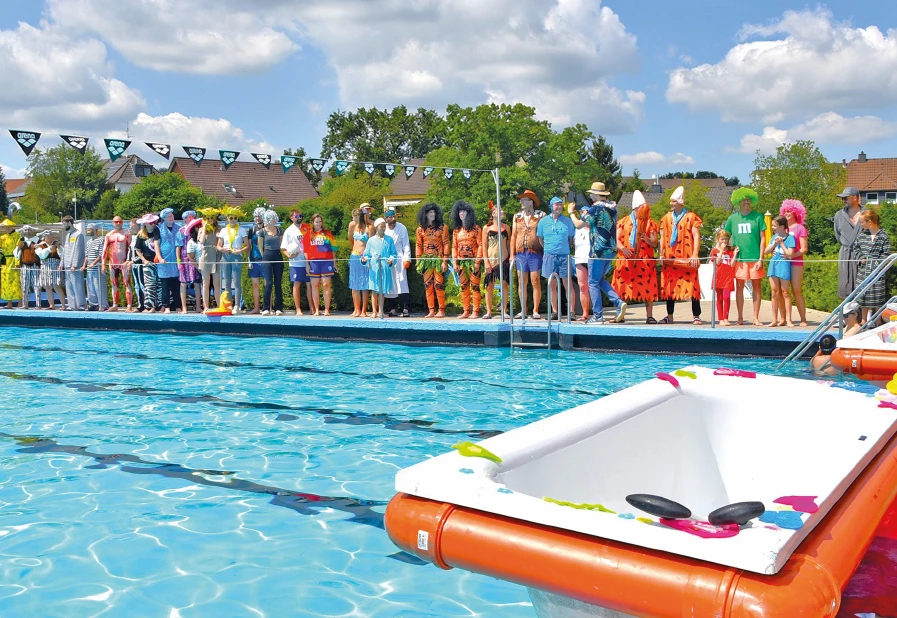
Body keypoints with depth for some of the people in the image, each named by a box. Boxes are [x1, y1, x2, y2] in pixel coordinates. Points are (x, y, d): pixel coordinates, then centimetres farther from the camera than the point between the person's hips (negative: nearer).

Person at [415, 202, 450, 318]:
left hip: (438, 259, -4)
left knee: (438, 285, -7)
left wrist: (445, 261, -9)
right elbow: (418, 245, 11)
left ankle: (441, 310, -1)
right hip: (426, 260, 4)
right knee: (428, 285, 3)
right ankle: (431, 311, 8)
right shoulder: (421, 229, 9)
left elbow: (446, 244, -3)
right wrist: (418, 261, 4)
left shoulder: (442, 227, 0)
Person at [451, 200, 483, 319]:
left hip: (473, 261, -5)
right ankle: (466, 312, 11)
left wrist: (478, 262, -13)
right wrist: (454, 262, 2)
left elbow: (480, 245, -6)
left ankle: (476, 311, -2)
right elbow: (454, 247, 11)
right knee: (464, 287, 7)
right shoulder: (456, 230, 12)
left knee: (475, 286, -4)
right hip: (461, 262, 5)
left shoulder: (476, 228, -1)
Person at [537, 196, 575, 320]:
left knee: (567, 284, -3)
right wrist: (548, 249, 10)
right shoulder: (543, 221, 6)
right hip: (549, 256, 1)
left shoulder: (567, 221, 4)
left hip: (564, 255, -1)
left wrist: (565, 248, 6)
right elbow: (540, 239, 14)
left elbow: (571, 238, 12)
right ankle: (554, 311, 11)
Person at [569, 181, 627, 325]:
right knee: (600, 279, 20)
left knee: (593, 282, 0)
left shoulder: (595, 208, -13)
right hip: (611, 249, 8)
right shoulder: (612, 207, 11)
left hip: (598, 251, -8)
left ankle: (598, 316, 0)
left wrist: (571, 212, 6)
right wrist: (587, 215, 27)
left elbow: (578, 225, -11)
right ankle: (619, 302, 3)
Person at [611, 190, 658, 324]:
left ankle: (649, 316, 2)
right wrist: (623, 249, -15)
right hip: (626, 260, 0)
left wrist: (648, 240, -20)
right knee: (622, 287, -1)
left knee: (647, 288, -3)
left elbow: (654, 243, 3)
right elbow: (617, 239, 4)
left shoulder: (650, 223, 9)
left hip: (645, 260, 0)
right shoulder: (623, 221, 10)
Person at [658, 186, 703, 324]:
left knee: (692, 286, -3)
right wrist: (661, 254, 4)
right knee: (669, 286, 7)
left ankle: (696, 316, 3)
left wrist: (695, 255, -16)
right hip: (670, 259, 5)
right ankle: (669, 316, 16)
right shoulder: (666, 218, 11)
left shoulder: (691, 217, -2)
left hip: (686, 259, -4)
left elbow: (696, 236, -7)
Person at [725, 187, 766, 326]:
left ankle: (756, 317, 8)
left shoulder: (758, 217, 2)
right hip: (739, 258, 1)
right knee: (739, 287, 3)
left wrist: (761, 258, -6)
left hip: (755, 258, -1)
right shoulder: (732, 218, 6)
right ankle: (740, 317, 11)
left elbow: (762, 239, 1)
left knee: (756, 286, 3)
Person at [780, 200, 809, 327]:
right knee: (785, 291, -1)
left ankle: (803, 319, -1)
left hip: (796, 263, -4)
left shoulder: (800, 228, 1)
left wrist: (792, 255, -19)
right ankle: (788, 319, 0)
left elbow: (804, 249, -4)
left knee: (796, 291, -7)